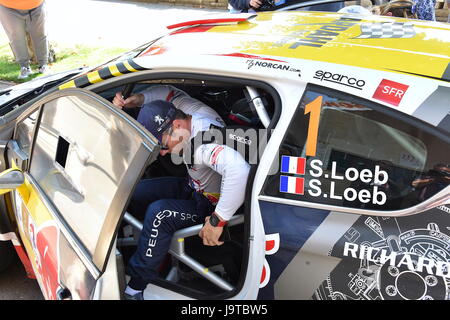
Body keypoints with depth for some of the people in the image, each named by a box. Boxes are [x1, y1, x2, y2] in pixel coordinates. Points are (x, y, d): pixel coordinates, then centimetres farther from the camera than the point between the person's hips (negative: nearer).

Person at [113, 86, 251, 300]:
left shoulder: (205, 141, -38)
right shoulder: (187, 108, -12)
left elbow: (239, 170, -56)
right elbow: (169, 92, 10)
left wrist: (217, 221, -46)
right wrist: (135, 99, -9)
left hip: (211, 206, -9)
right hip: (192, 187, 9)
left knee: (158, 213, -31)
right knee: (133, 194, -3)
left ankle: (134, 288, -18)